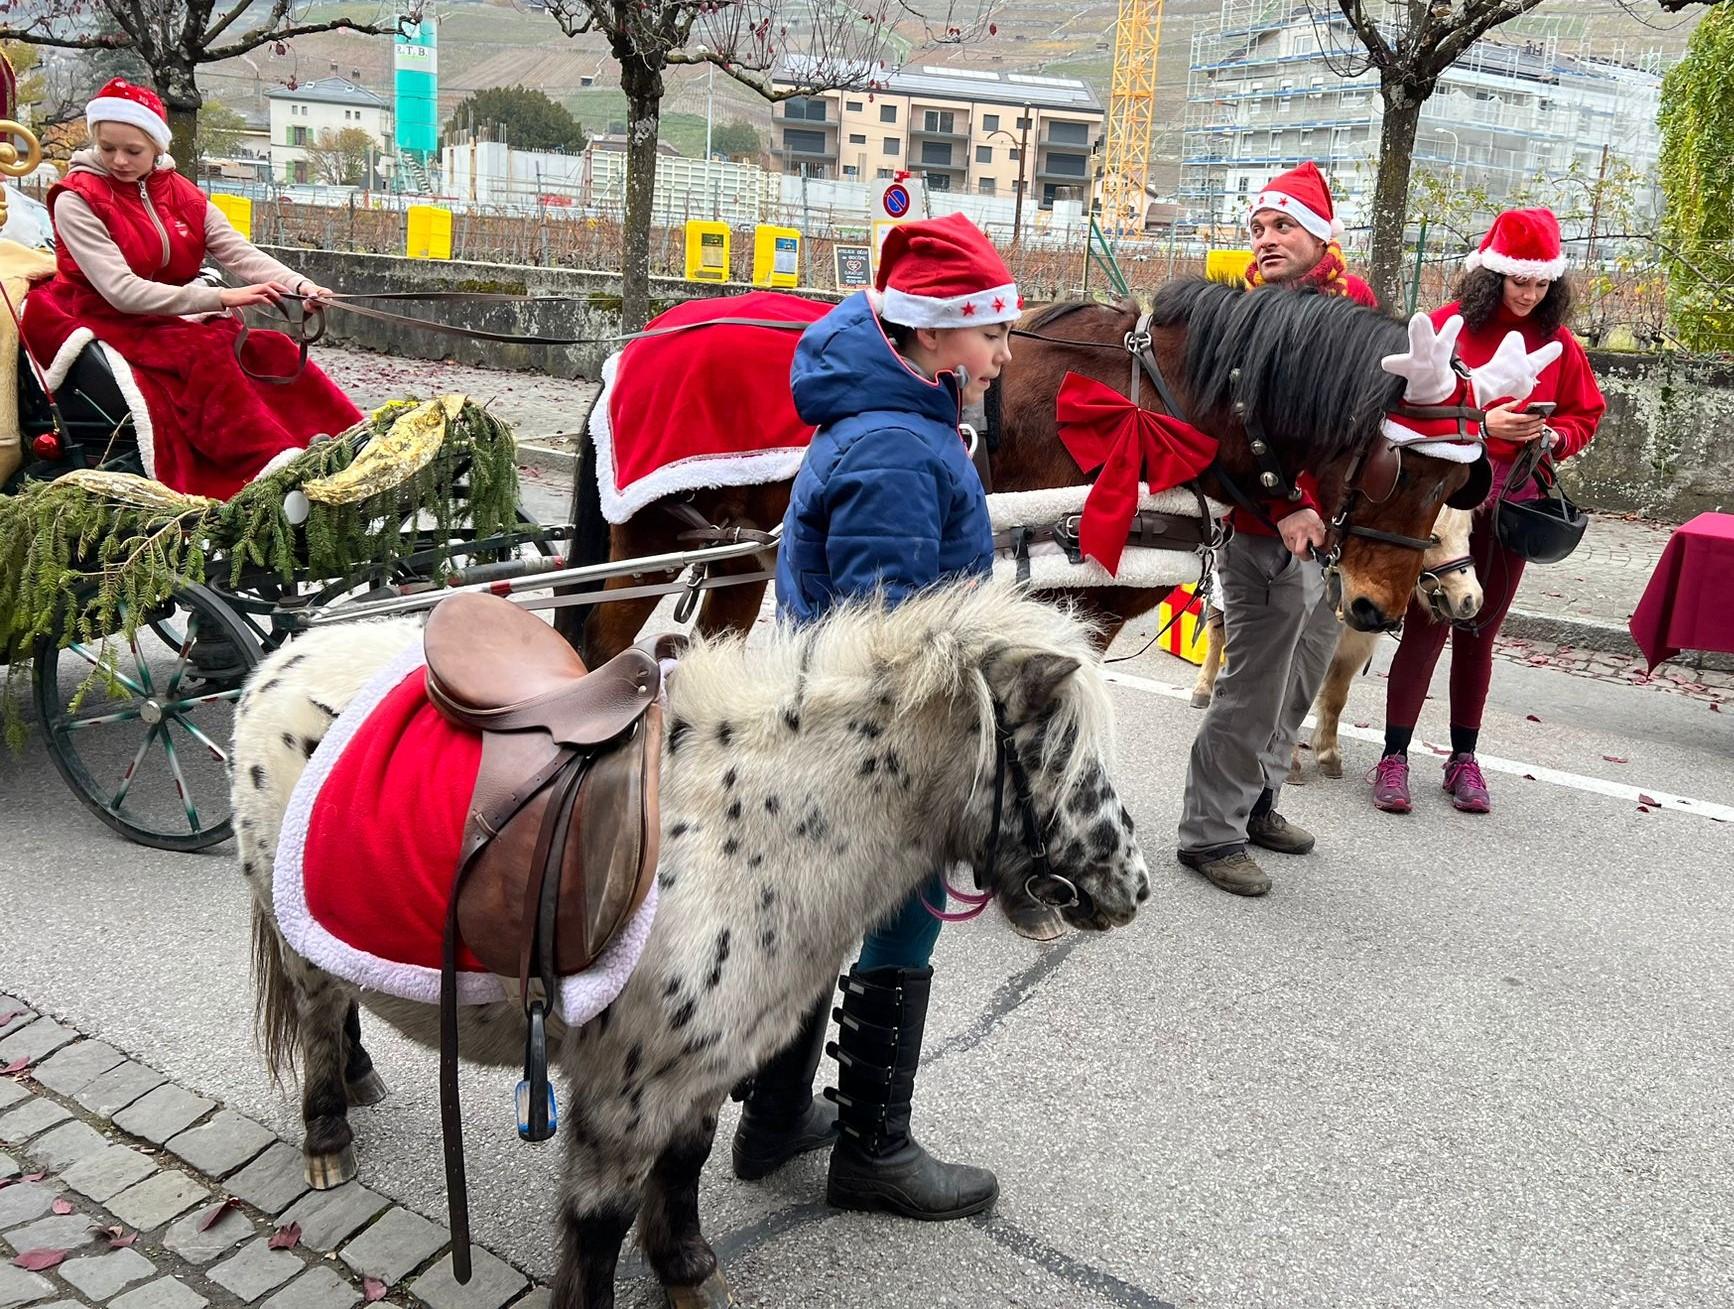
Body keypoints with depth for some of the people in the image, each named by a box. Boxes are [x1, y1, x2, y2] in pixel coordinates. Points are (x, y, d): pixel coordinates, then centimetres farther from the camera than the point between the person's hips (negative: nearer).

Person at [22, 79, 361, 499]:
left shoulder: (182, 194, 5)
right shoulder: (76, 200, -12)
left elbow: (239, 252, -9)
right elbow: (122, 292, -22)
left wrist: (299, 285, -29)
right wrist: (221, 298, -28)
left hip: (174, 318, 6)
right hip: (107, 322, -6)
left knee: (272, 350, -14)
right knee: (204, 355, -31)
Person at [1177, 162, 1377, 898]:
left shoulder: (1355, 301, 7)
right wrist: (1285, 509, -29)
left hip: (1339, 524, 7)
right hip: (1273, 531, -7)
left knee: (1301, 680, 18)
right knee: (1255, 687, -3)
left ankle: (1256, 802, 35)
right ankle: (1210, 833, 11)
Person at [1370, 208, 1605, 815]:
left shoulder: (1558, 343, 5)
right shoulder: (1449, 325, -5)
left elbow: (1585, 416, 14)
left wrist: (1552, 436, -7)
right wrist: (1479, 422, -17)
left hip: (1512, 505, 3)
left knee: (1479, 632, 10)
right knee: (1425, 625, -2)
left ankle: (1463, 757, 20)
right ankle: (1394, 756, 6)